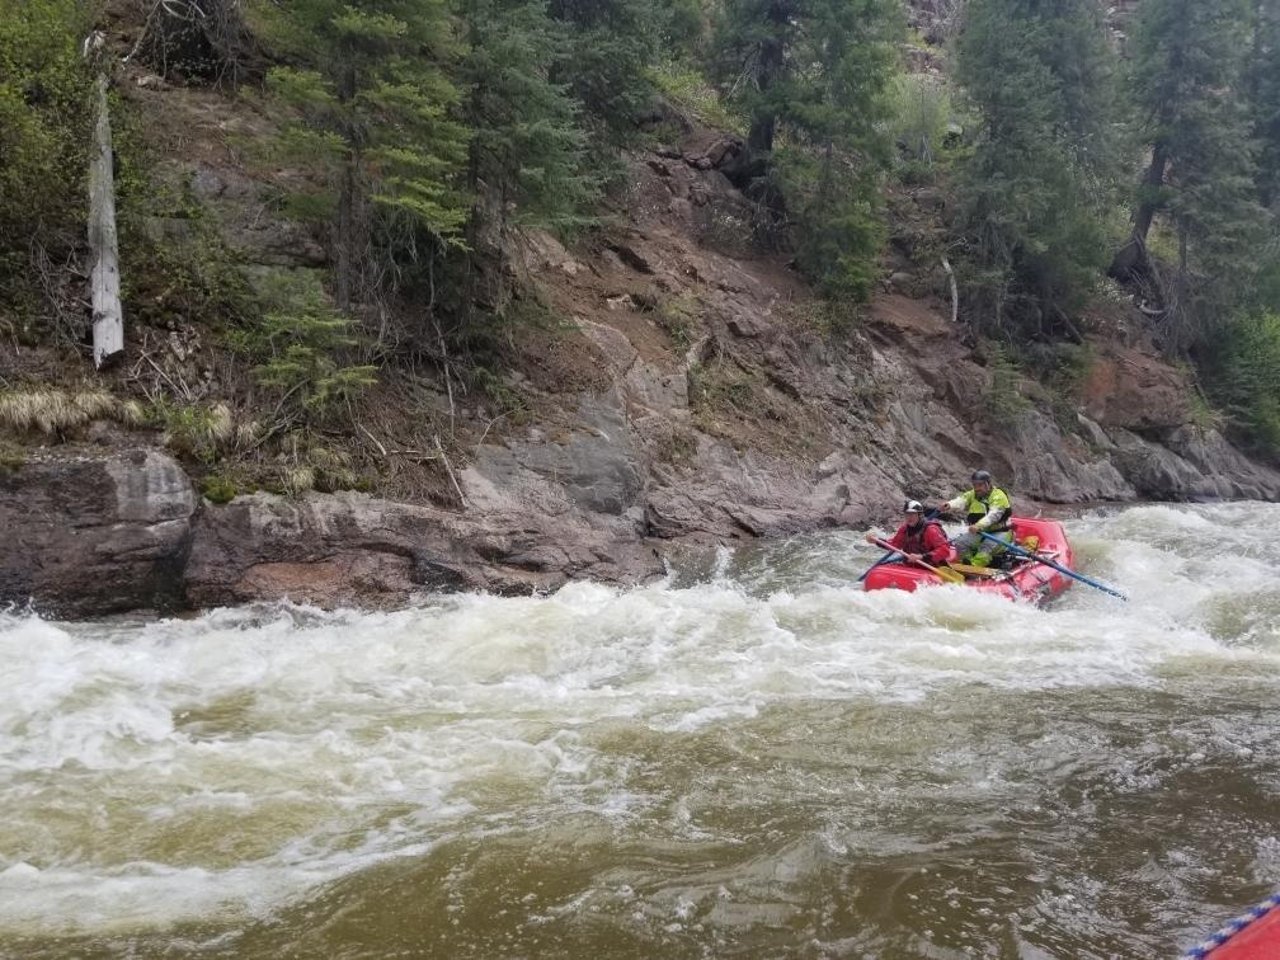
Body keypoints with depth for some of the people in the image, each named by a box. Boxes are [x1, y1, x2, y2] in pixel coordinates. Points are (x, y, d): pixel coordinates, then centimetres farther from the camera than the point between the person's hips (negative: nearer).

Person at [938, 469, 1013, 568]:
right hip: (979, 533, 6)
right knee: (960, 542, -16)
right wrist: (949, 505, -40)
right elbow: (960, 502, -15)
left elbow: (993, 515, -29)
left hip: (999, 533, -6)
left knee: (987, 546, -34)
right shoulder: (972, 495, 6)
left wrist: (979, 526, -47)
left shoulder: (998, 496, -12)